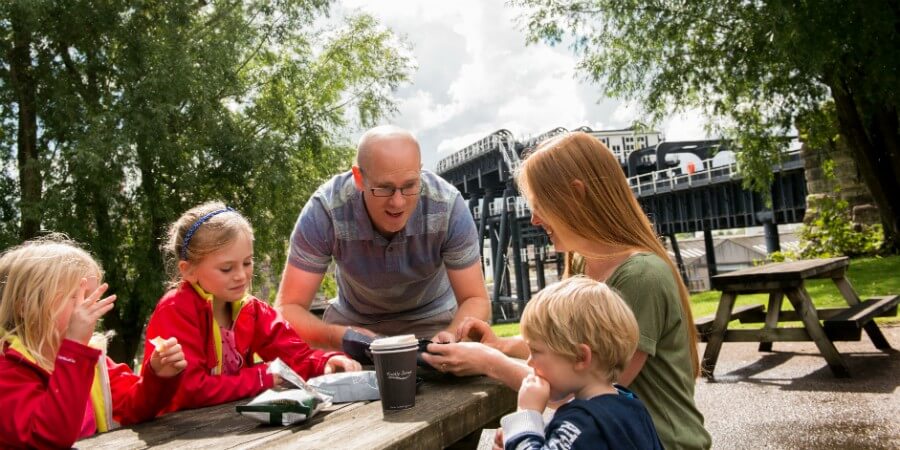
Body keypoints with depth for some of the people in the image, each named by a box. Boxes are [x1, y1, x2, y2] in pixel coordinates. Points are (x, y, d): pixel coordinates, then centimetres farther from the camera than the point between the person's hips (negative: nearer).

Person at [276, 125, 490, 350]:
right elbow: (289, 309, -27)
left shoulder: (448, 205, -29)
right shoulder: (325, 209, -31)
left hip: (431, 319, -1)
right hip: (353, 321, 1)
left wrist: (452, 336, -44)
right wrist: (338, 336, -47)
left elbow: (476, 300, -21)